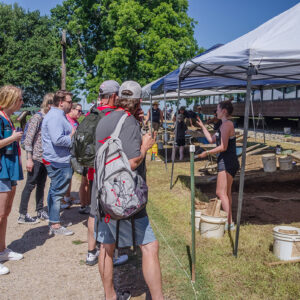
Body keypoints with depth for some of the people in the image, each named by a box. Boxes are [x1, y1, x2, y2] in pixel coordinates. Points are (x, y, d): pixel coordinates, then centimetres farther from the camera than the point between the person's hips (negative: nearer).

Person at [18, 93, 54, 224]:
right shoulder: (37, 118, -13)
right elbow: (28, 139, -16)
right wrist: (29, 159, -18)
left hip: (45, 158, 8)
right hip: (36, 158, -7)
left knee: (41, 185, 15)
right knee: (30, 185, -1)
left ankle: (40, 211, 26)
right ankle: (22, 215, 8)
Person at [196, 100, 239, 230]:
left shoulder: (227, 124, -15)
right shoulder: (224, 125, 17)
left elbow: (223, 147, -20)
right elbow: (211, 140, 21)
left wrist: (207, 153, -12)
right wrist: (202, 126, 25)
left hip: (227, 162, -11)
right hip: (228, 162, 11)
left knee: (221, 193, -9)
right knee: (226, 193, 16)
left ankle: (229, 223, -7)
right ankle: (229, 221, 24)